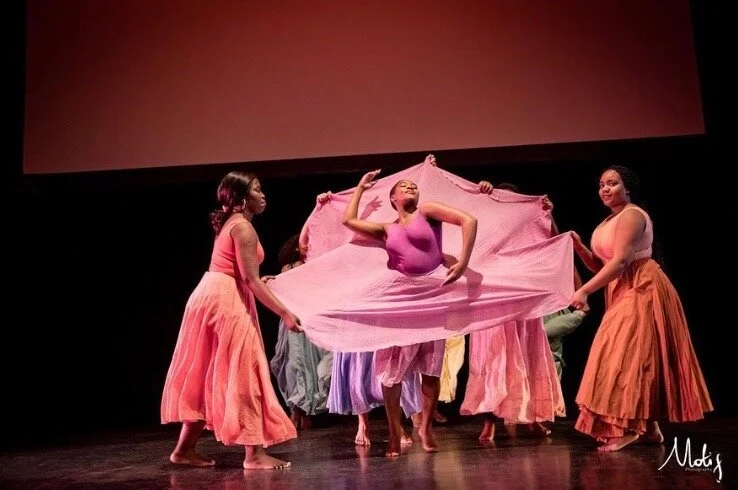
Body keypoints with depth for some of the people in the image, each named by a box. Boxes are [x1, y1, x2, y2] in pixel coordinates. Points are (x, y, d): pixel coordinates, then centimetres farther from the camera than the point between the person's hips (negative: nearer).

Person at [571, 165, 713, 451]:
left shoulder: (631, 215, -12)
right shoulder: (610, 221, 17)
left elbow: (620, 261, -24)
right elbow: (599, 265, 14)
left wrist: (584, 291, -27)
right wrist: (578, 246, -3)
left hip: (640, 290, -10)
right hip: (624, 293, 10)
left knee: (630, 354, -14)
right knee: (632, 355, 8)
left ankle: (631, 427, -14)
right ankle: (649, 428, 12)